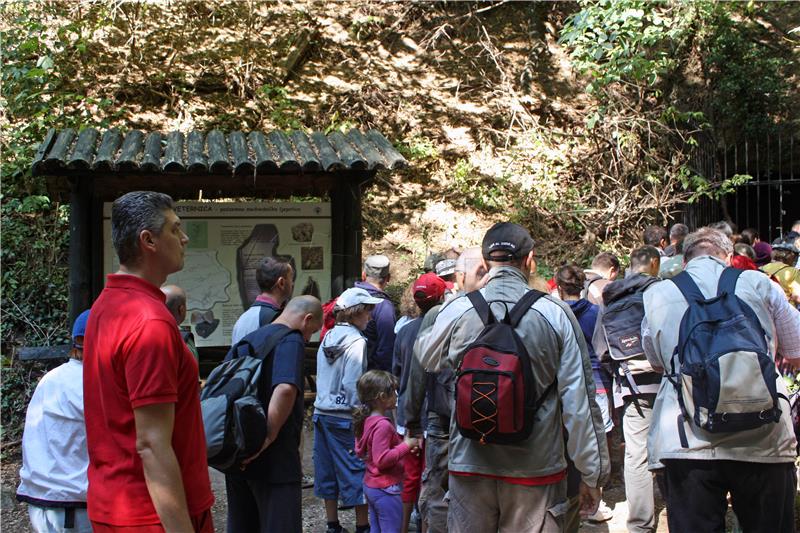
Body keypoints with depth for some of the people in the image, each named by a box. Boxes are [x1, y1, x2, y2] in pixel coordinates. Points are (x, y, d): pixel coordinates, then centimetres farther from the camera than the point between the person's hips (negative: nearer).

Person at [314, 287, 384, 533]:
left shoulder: (328, 338, 10)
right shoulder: (356, 341, -13)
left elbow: (322, 377, 13)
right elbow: (352, 385, -17)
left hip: (322, 412, 8)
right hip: (345, 417, -8)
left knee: (328, 470, 13)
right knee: (357, 471, 2)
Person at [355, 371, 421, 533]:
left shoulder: (368, 421, 7)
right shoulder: (383, 425, -23)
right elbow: (382, 460, -26)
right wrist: (406, 445, -20)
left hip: (371, 485, 10)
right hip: (386, 489, -10)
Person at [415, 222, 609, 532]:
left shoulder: (457, 311, -4)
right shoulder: (556, 314, -8)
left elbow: (426, 358, 18)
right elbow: (580, 401, -6)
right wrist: (593, 475, 3)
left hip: (470, 465, 1)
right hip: (536, 470, -1)